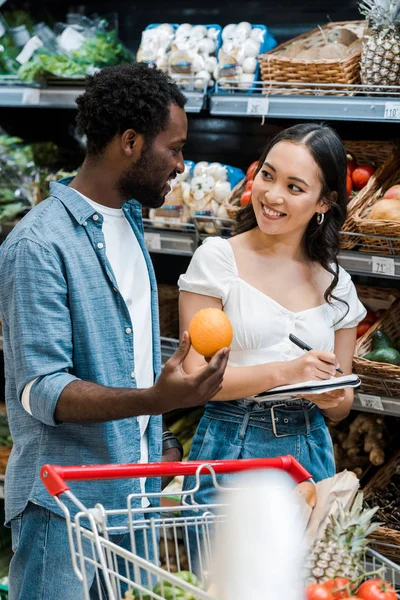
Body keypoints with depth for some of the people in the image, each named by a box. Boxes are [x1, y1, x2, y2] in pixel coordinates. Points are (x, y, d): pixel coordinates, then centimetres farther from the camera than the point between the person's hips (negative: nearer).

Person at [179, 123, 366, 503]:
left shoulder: (336, 284, 8)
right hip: (231, 448, -3)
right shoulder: (218, 258, -5)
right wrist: (284, 372, -21)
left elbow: (342, 406, 14)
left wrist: (332, 398, -9)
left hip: (310, 454, 4)